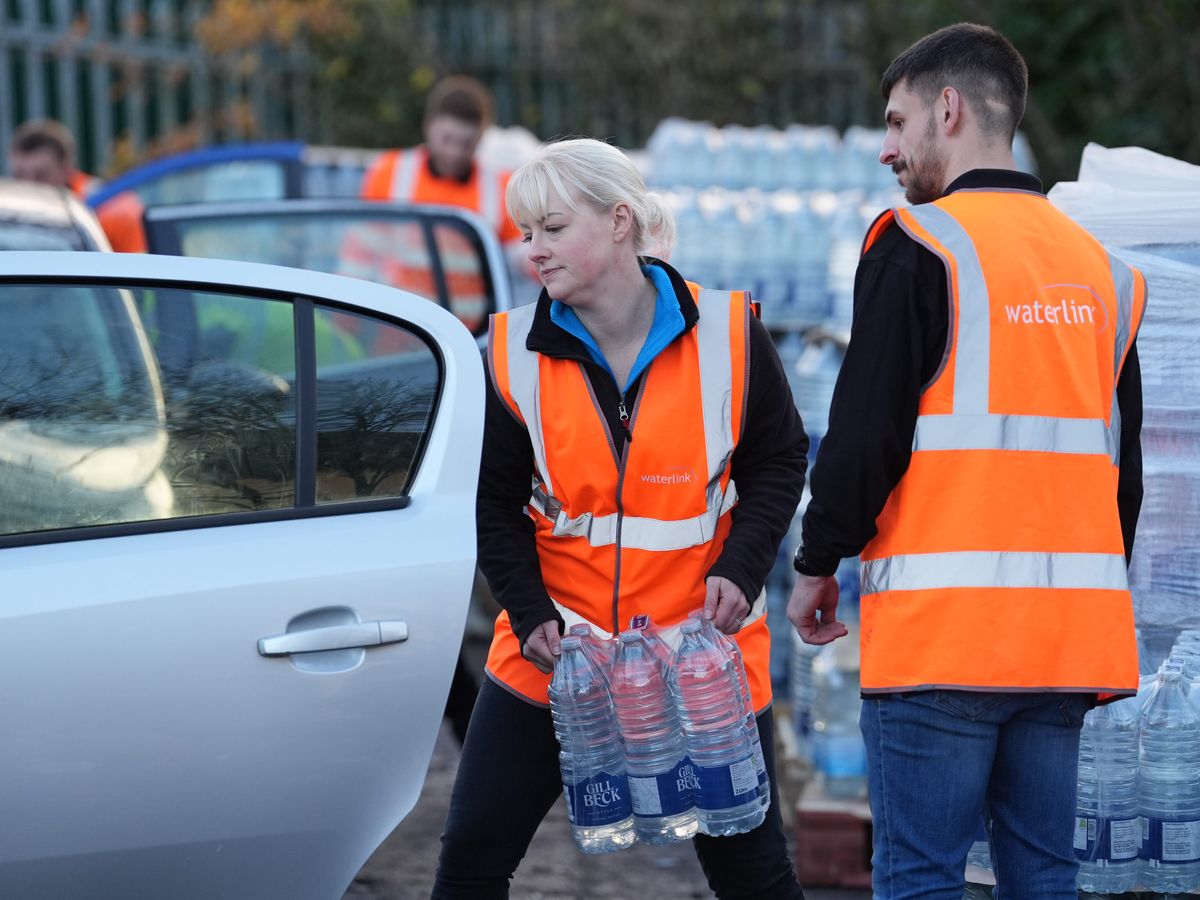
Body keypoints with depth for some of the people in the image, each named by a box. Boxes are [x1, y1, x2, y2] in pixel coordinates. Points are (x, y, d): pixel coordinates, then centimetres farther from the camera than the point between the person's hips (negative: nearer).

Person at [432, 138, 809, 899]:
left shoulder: (727, 333, -7)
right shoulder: (515, 352, -2)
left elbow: (778, 462, 3)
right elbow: (496, 503, 4)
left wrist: (740, 569, -12)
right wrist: (531, 615, -10)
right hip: (555, 651, 2)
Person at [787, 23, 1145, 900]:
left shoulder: (921, 244, -5)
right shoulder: (1101, 266, 15)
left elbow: (864, 432, -9)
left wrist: (817, 565, 3)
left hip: (943, 628, -6)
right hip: (1073, 629, 6)